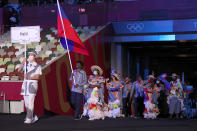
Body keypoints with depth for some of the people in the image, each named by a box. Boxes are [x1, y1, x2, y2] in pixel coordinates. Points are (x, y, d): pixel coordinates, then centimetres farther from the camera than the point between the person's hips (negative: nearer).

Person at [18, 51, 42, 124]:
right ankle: (34, 117, 19)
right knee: (26, 103, 6)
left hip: (32, 84, -5)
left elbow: (37, 77, -12)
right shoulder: (26, 65, 13)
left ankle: (28, 119, -12)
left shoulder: (37, 66, -1)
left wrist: (28, 77, -25)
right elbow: (19, 70, -1)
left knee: (30, 102, -13)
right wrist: (23, 63, -16)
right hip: (25, 84, 5)